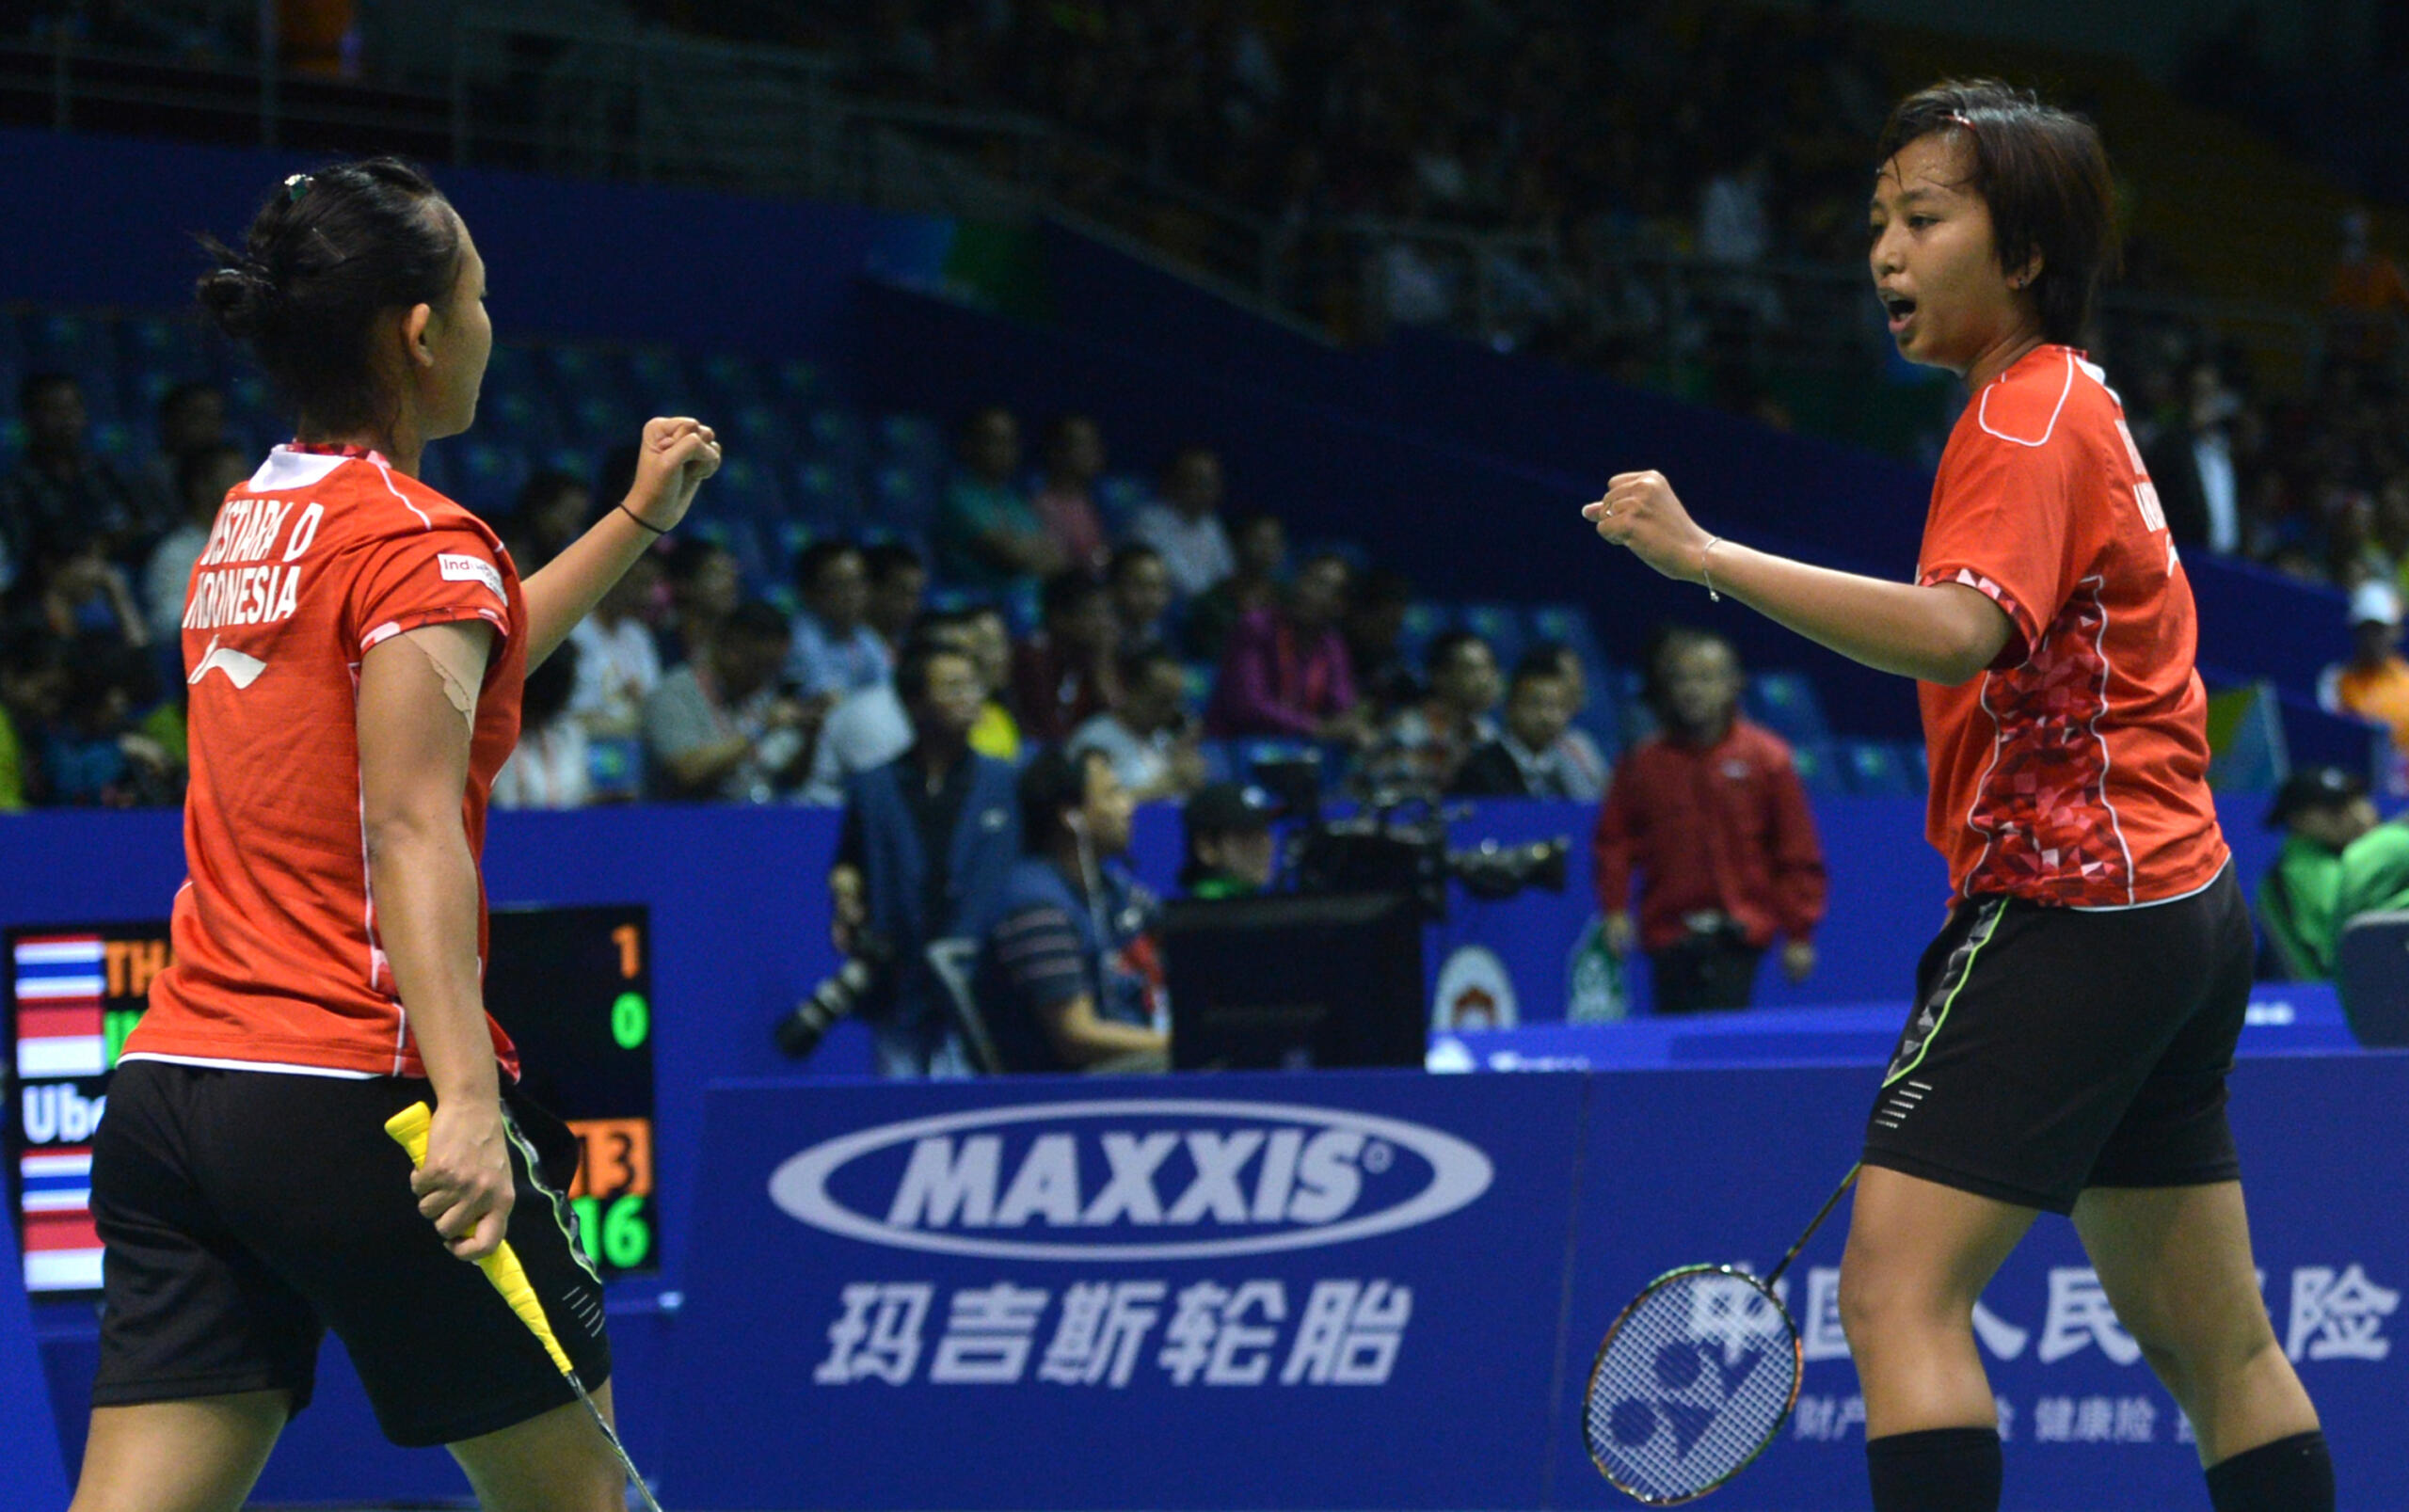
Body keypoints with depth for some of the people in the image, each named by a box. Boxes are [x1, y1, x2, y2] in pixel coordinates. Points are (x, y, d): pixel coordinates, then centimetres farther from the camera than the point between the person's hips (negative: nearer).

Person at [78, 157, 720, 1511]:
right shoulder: (418, 541, -9)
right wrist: (464, 1097, -30)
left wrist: (638, 520, 43)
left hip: (168, 1086, 8)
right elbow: (414, 832, -21)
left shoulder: (253, 522, 17)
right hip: (348, 1092, -7)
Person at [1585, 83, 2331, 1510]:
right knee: (2213, 1343, 13)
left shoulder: (2030, 420, -12)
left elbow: (1961, 633, -31)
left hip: (2068, 905, -11)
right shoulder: (2071, 405, 20)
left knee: (1899, 1288, -16)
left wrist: (1710, 558, -32)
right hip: (2185, 904, 11)